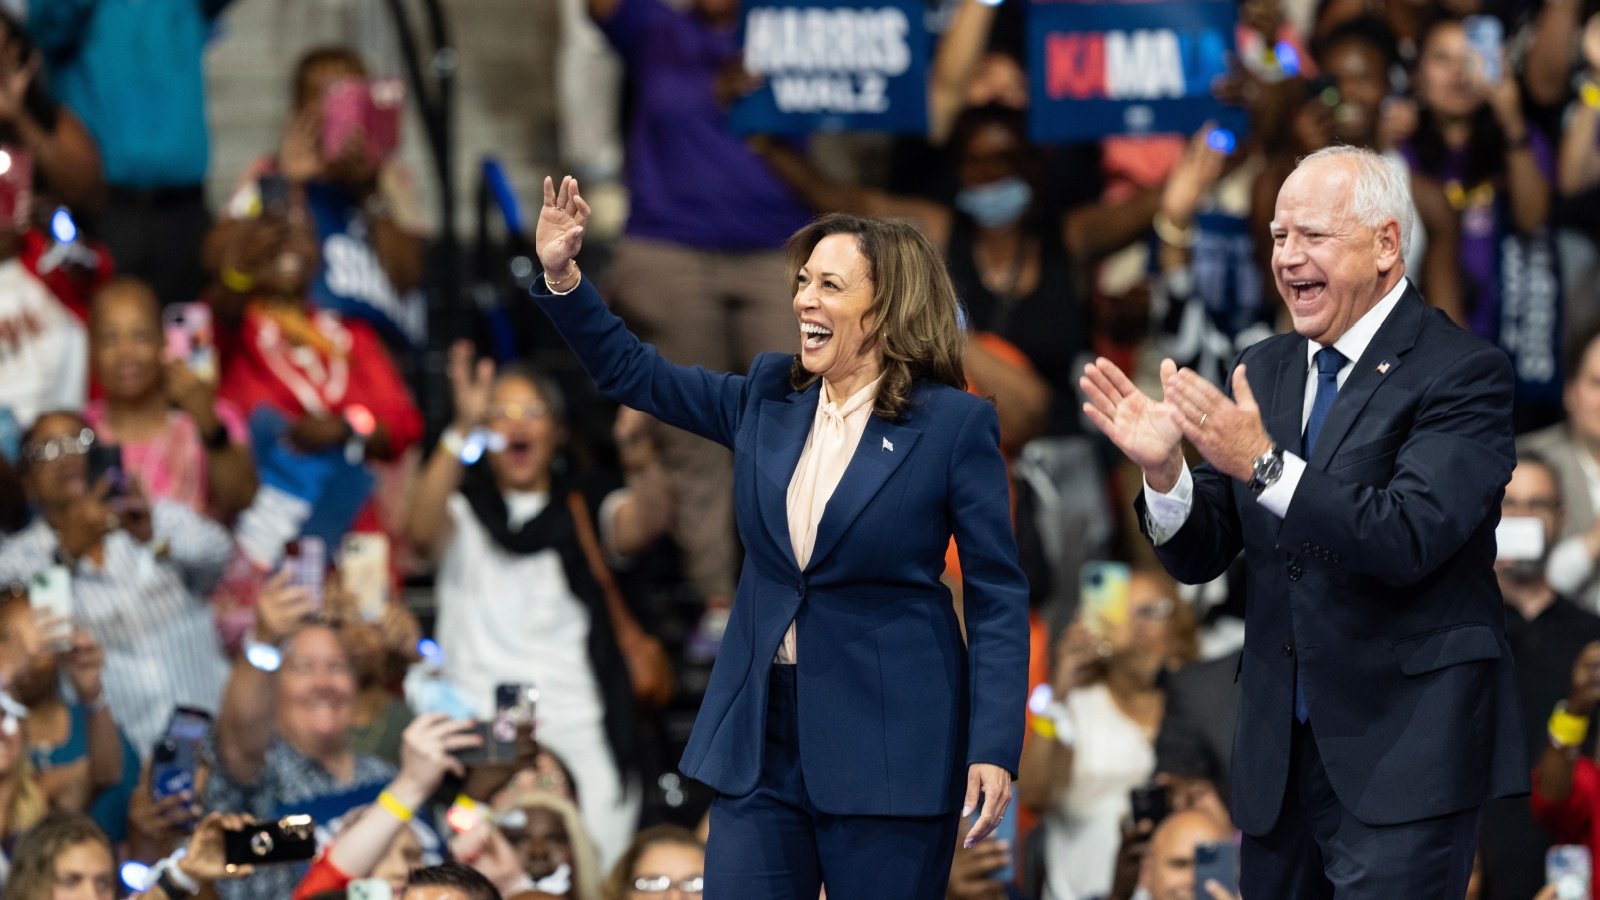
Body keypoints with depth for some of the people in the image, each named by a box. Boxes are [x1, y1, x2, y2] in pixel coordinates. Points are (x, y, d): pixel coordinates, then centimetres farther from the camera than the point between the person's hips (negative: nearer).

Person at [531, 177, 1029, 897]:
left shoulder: (954, 424, -7)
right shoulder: (769, 400, 9)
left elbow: (998, 596, -7)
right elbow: (632, 373, 18)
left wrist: (995, 749, -14)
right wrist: (560, 276, 3)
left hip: (889, 747, -5)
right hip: (762, 734, 5)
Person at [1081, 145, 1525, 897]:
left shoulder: (1462, 373, -9)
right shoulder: (1265, 370, 11)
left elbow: (1410, 538, -23)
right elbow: (1198, 558, 9)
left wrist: (1264, 464, -29)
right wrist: (1162, 468, -11)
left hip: (1403, 753, -6)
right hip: (1280, 750, 7)